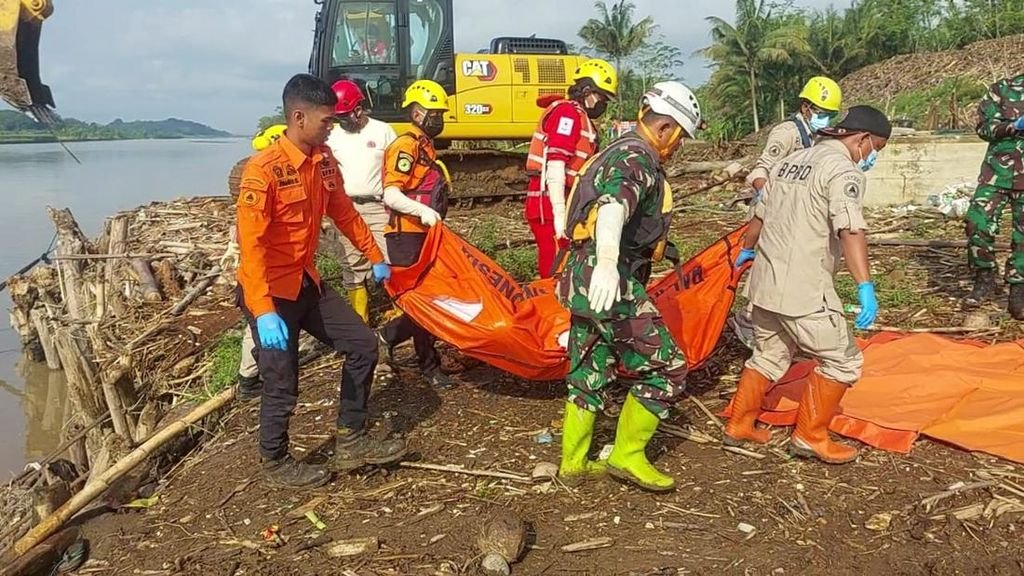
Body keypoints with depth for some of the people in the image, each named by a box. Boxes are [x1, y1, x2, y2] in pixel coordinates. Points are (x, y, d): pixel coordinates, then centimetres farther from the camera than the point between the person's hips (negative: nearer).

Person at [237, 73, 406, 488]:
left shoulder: (323, 161, 2)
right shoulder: (264, 170, -22)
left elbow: (343, 213, 16)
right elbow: (251, 245, -26)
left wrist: (375, 257, 23)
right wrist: (264, 312, -33)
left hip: (308, 282, 8)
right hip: (271, 292, -8)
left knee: (363, 346, 9)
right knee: (282, 384, 1)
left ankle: (351, 442, 22)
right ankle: (275, 462, 27)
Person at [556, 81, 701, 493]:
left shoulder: (620, 152, 21)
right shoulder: (636, 158, -12)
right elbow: (615, 204, -35)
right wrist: (607, 259, -53)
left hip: (584, 279, 10)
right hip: (609, 282, -10)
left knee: (589, 373, 16)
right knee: (666, 368, -2)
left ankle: (573, 463, 25)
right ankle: (627, 456, 6)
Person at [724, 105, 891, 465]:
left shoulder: (790, 162, 15)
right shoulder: (843, 170, -10)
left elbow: (760, 214, 26)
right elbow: (851, 230, -26)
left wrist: (747, 249, 44)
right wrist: (865, 288, -34)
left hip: (765, 283, 9)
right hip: (803, 290, -9)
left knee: (769, 356, 23)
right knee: (842, 361, 6)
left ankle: (738, 427, 30)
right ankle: (810, 437, 12)